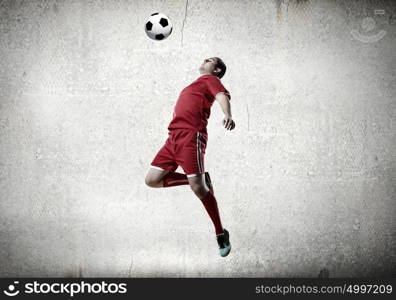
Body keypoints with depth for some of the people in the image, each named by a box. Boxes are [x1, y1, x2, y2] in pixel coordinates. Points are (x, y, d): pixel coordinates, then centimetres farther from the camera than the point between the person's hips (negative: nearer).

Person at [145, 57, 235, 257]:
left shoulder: (210, 79, 7)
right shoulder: (195, 85, 31)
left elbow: (223, 96, -15)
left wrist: (228, 115, -34)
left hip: (191, 136, -8)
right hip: (173, 137, 8)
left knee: (198, 188, -15)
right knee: (152, 180, -1)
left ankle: (221, 234, -2)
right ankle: (199, 179, 7)